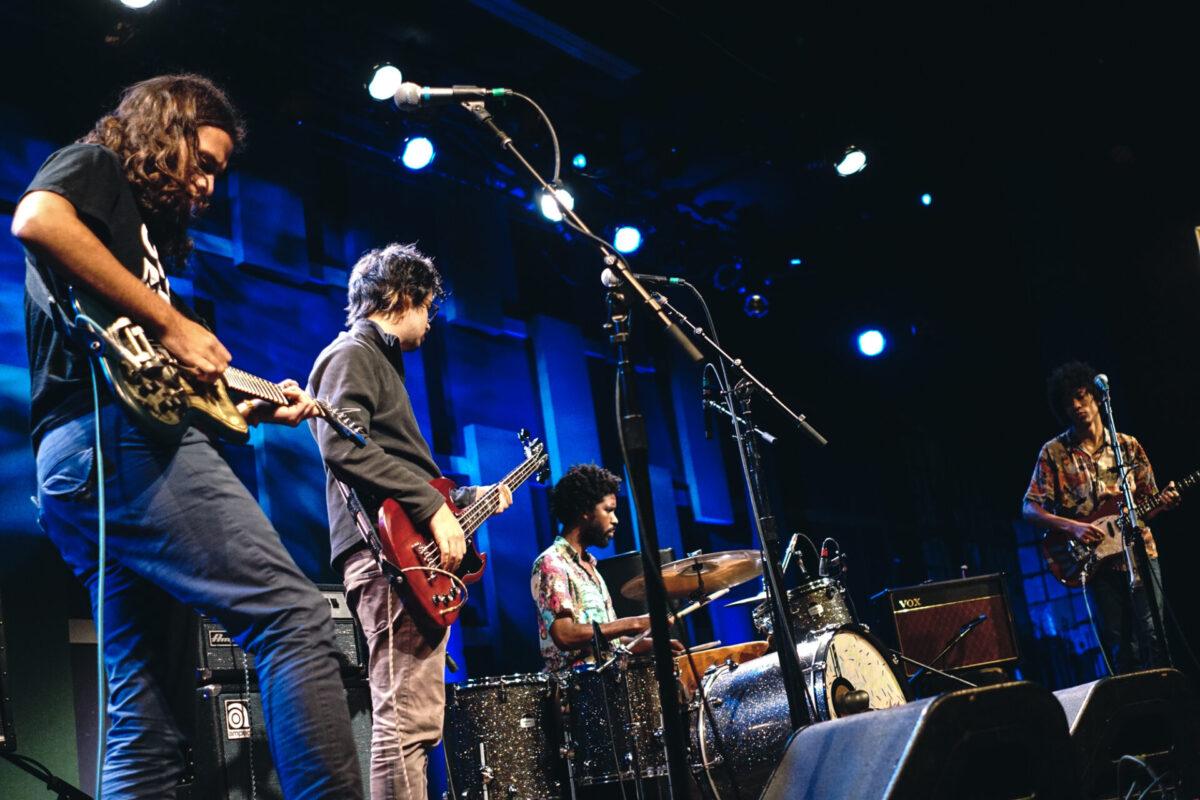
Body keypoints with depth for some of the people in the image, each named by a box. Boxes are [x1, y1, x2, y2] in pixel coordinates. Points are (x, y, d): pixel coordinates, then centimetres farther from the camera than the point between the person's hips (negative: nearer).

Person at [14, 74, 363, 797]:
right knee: (296, 616, -19)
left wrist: (256, 406, 21)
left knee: (143, 728, 6)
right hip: (115, 434, -10)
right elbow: (36, 219, -16)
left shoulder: (145, 229, 33)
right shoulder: (96, 165, 10)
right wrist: (171, 322, -13)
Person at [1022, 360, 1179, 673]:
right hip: (1096, 561, -1)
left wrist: (1162, 503, -9)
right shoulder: (1053, 453, 1)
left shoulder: (1128, 446, 9)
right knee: (1120, 649, 1)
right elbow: (1029, 508, -2)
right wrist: (1073, 527, -14)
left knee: (1153, 635, -7)